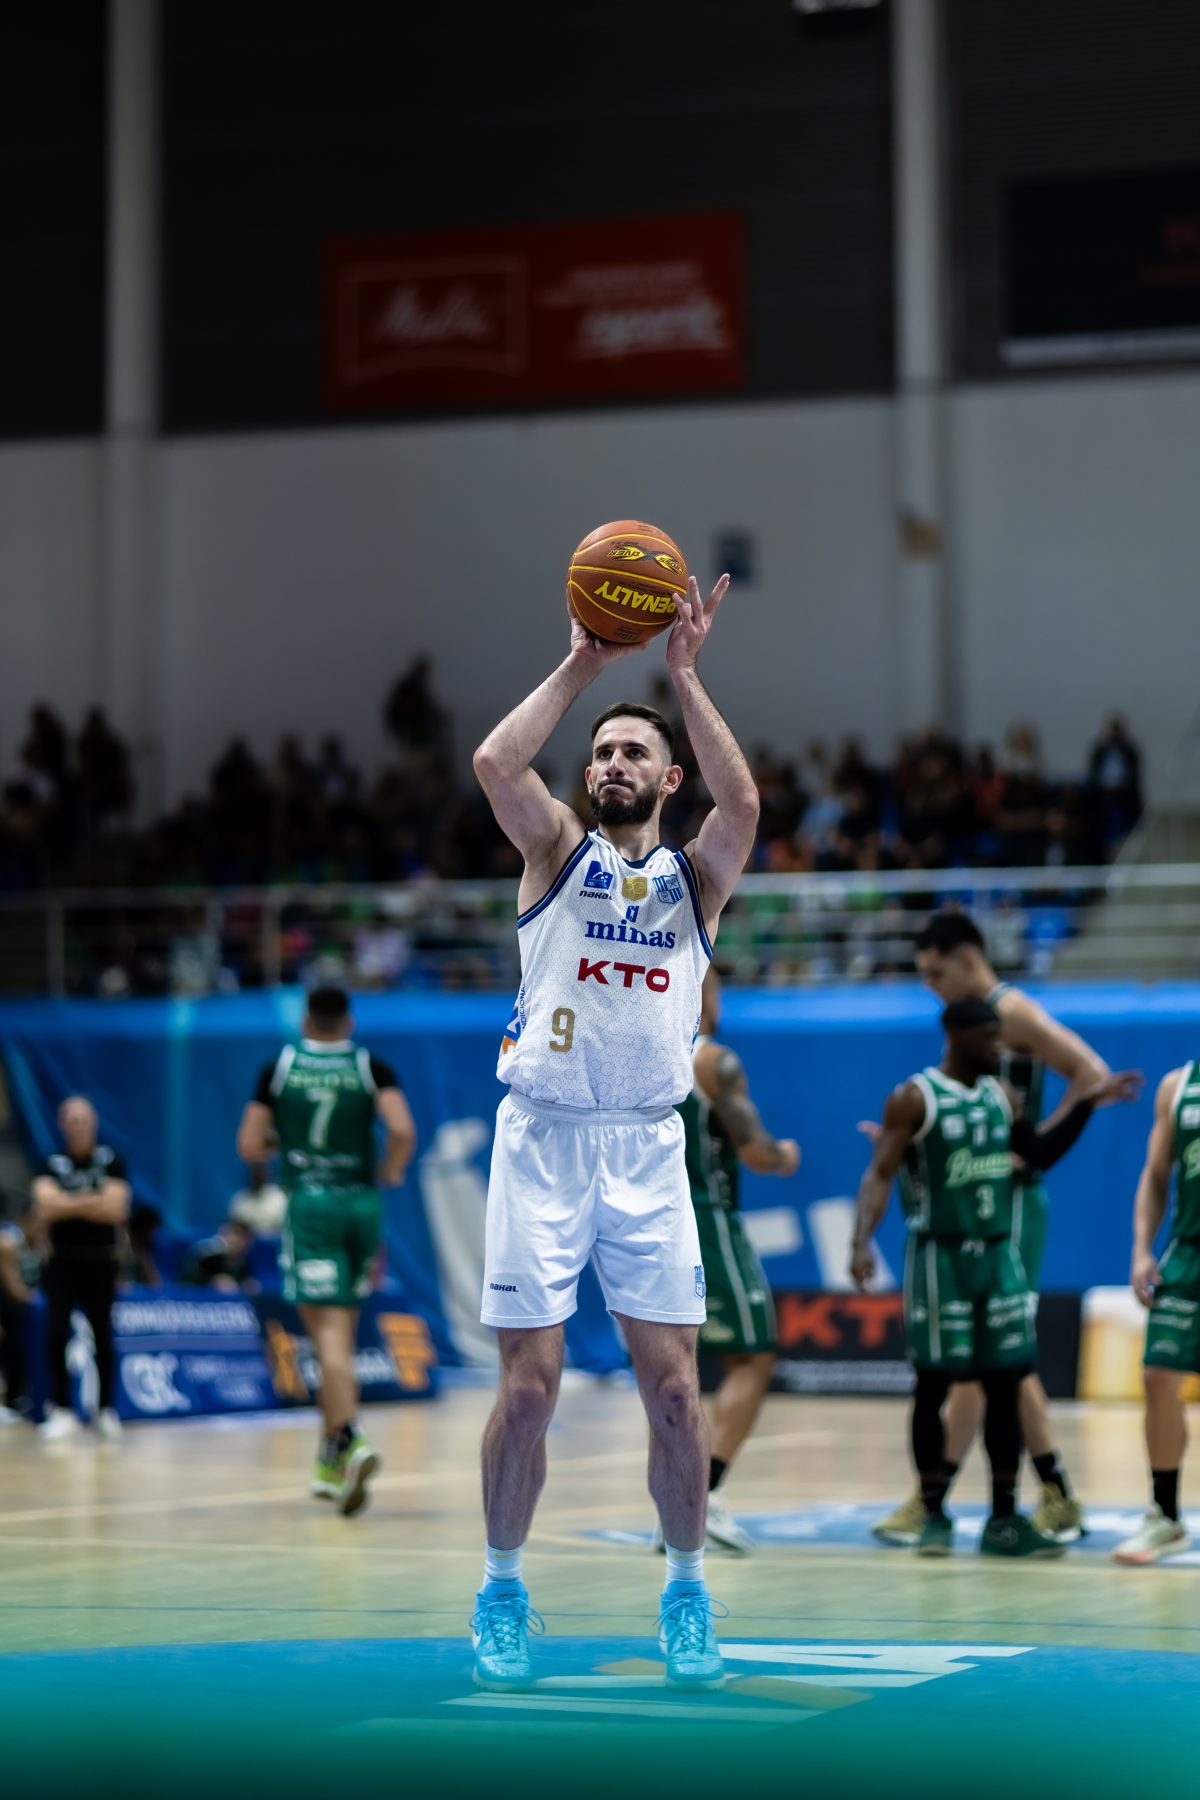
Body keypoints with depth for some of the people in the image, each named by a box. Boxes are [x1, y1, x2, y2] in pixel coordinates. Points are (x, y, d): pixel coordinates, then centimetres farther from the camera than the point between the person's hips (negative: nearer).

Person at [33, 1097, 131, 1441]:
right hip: (62, 1261, 0)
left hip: (99, 1261, 0)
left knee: (103, 1336, 6)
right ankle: (61, 1410, -7)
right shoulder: (52, 1164, 0)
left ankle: (107, 1410, 17)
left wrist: (68, 1205, -12)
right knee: (56, 1335, -12)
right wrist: (92, 1201, -15)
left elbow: (115, 1209, -13)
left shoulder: (111, 1162, -2)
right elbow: (45, 1208, -16)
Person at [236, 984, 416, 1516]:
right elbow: (403, 1130, -12)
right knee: (342, 1327, 15)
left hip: (309, 1200, -2)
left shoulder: (279, 1068, 4)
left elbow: (249, 1147, 2)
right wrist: (392, 1172, 6)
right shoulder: (371, 1067, 3)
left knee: (328, 1330, -10)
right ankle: (332, 1460, 21)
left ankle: (349, 1441, -31)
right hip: (363, 1201, 2)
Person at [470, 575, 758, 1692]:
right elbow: (495, 764, -9)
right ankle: (502, 1587, 12)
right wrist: (580, 668, -7)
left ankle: (685, 1587, 14)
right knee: (530, 1382, -4)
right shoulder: (558, 852, 10)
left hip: (647, 1146, 1)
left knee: (672, 1385, -2)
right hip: (542, 1136, -1)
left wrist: (683, 674, -9)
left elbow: (743, 801, -10)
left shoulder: (695, 876, 12)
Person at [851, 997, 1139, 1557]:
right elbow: (879, 1175, -13)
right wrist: (861, 1242, -27)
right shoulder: (914, 1099, -9)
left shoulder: (1002, 1096, 10)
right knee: (933, 1385, -1)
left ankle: (1004, 1520, 9)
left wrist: (1087, 1104, 11)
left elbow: (1040, 1154, 22)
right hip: (940, 1256, -6)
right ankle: (933, 1515, 9)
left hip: (998, 1254, 6)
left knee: (1004, 1385, 4)